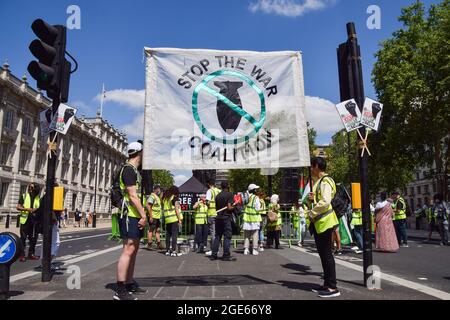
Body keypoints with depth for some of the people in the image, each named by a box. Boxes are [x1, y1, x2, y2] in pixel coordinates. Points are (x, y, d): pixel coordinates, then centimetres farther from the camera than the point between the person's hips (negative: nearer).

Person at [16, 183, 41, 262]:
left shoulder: (38, 198, 10)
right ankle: (22, 255, 1)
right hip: (25, 219, -2)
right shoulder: (24, 196, 6)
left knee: (33, 238, 7)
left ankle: (31, 254, 17)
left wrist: (37, 209, -10)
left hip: (34, 220, 2)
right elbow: (18, 207, 0)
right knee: (23, 238, -3)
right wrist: (27, 209, -15)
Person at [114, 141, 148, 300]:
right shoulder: (128, 169, -11)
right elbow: (132, 195, -18)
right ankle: (120, 290, -6)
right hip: (130, 215, -10)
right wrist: (144, 215, -17)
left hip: (135, 216, 10)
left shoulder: (134, 170, 20)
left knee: (133, 250, 13)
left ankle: (130, 284, 21)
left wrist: (142, 215, 18)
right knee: (128, 250, -10)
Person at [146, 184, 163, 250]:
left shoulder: (157, 197, 16)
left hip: (157, 217, 9)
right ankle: (149, 245, 2)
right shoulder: (152, 196, -13)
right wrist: (150, 216, -23)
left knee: (158, 230, 11)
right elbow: (148, 206, -20)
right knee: (151, 231, -4)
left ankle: (158, 244, 16)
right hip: (153, 217, -9)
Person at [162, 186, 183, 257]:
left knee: (168, 234, 11)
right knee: (174, 234, -4)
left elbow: (163, 209, 11)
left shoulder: (165, 198, 15)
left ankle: (167, 250, 15)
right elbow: (176, 209, -7)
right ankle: (173, 251, -6)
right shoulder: (174, 197, -2)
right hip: (174, 219, -6)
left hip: (167, 219, 6)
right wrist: (179, 220, -5)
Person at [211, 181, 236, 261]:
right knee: (227, 236, 0)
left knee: (217, 236, 12)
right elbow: (229, 207, -16)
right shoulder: (229, 194, -8)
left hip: (218, 218, 6)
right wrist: (234, 207, 2)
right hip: (226, 218, -6)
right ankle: (226, 255, 1)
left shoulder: (217, 196, 11)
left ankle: (214, 255, 13)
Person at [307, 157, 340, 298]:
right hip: (317, 222, 10)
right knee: (323, 253, 14)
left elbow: (325, 201, -27)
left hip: (324, 221, -10)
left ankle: (333, 287, 2)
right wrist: (311, 198, 6)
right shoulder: (317, 181, 15)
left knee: (326, 253, -5)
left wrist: (312, 213, -17)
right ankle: (327, 284, 24)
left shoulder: (325, 181, -15)